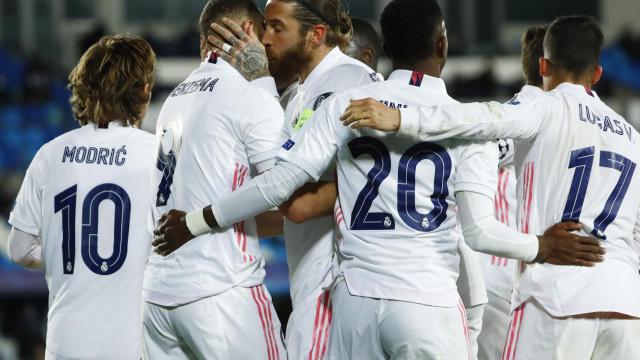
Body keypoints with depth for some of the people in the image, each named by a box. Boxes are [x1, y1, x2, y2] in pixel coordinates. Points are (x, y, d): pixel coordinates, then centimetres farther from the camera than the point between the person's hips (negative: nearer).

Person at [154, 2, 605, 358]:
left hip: (356, 299, 2)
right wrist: (542, 247, 11)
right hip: (429, 303, -2)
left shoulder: (345, 106, 3)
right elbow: (480, 231, -7)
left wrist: (195, 222, 10)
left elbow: (277, 184, -1)